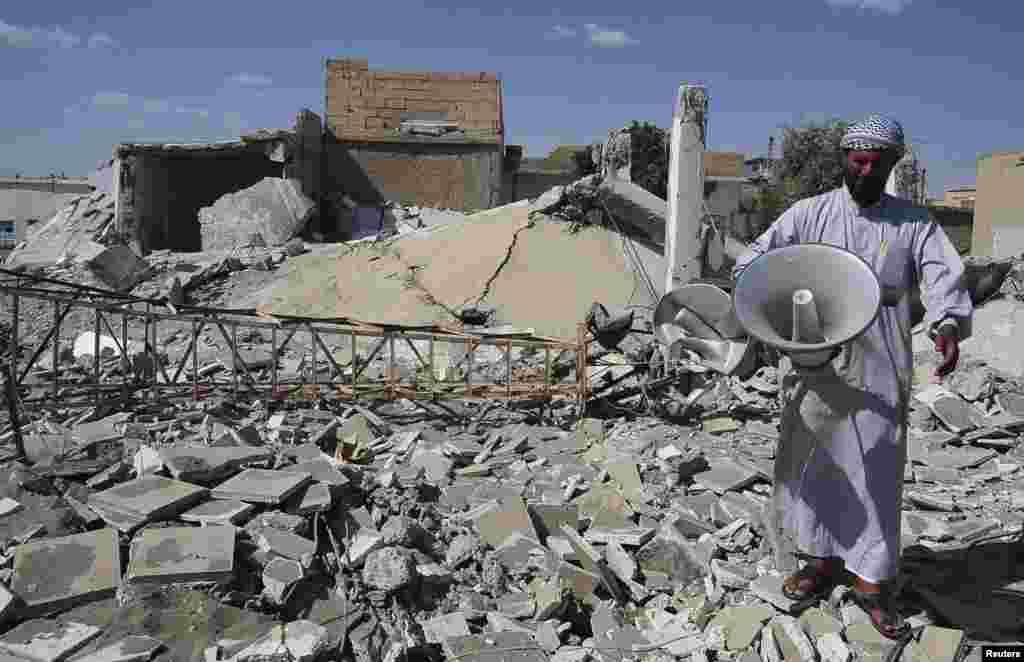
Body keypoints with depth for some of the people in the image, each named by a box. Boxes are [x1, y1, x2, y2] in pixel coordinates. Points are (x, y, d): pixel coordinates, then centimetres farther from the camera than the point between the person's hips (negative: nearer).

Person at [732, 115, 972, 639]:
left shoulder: (914, 222, 6)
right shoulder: (809, 213, 5)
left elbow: (946, 278, -4)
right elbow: (754, 260, 1)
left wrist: (947, 325, -25)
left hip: (879, 373, 0)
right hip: (815, 366, 1)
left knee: (877, 473, 3)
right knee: (810, 462, 9)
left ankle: (871, 579, 17)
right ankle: (824, 559, 28)